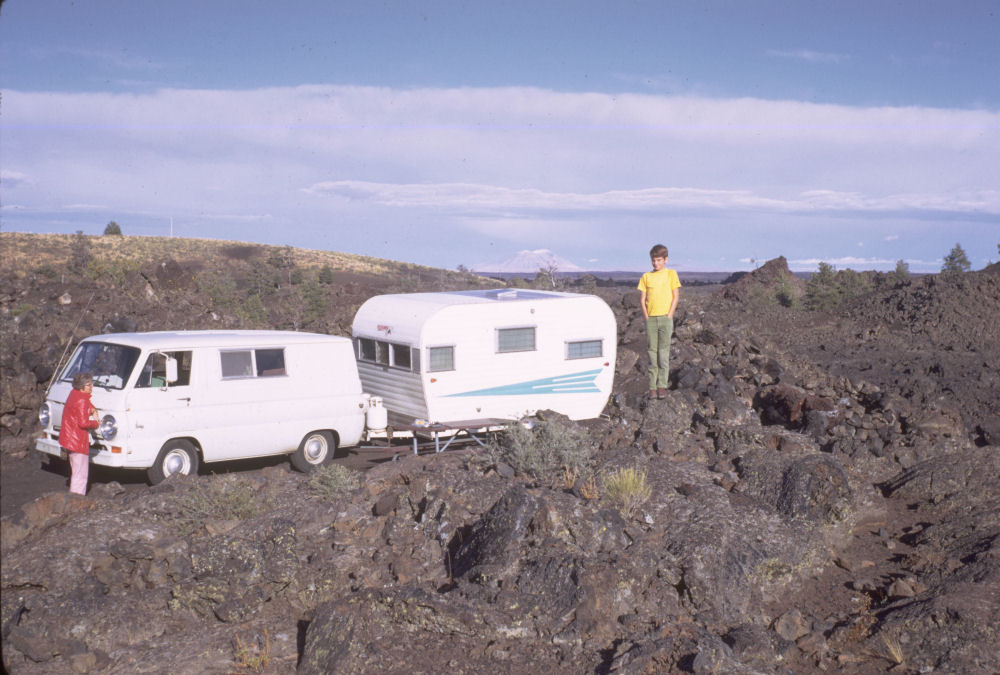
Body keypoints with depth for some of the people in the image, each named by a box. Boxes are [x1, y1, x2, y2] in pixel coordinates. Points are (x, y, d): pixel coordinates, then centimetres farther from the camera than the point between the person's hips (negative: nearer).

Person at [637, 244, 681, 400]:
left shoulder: (671, 274, 5)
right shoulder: (646, 276, 10)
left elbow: (676, 296, 2)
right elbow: (642, 299, 8)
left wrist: (669, 316, -6)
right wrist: (646, 317, -2)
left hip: (665, 318, -2)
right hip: (650, 318, 2)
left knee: (663, 352, -3)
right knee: (652, 352, 1)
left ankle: (662, 386, 1)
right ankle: (652, 387, 4)